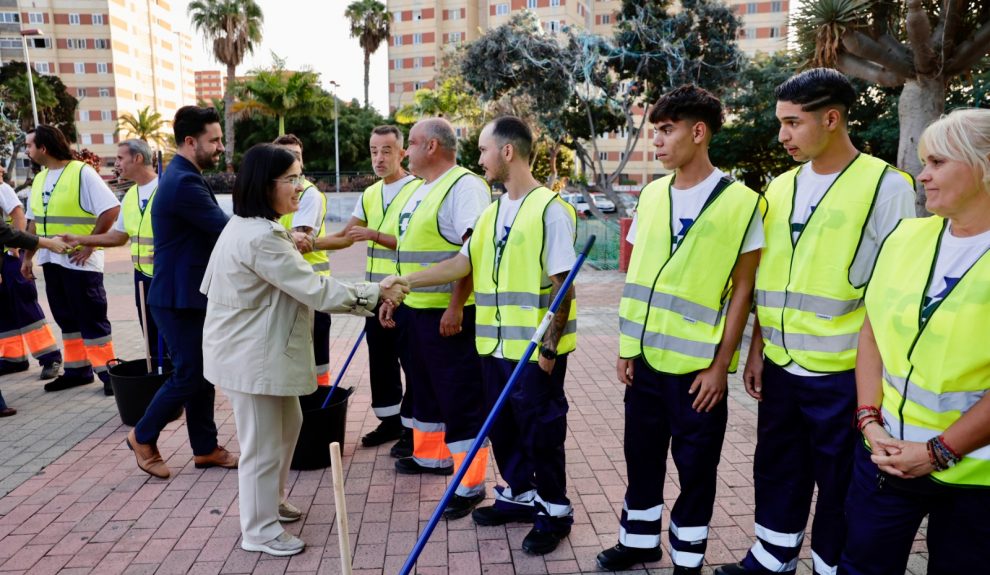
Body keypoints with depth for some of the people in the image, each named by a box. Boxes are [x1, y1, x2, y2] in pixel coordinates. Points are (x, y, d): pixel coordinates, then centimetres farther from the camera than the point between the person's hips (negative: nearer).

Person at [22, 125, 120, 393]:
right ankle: (78, 369, 24)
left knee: (92, 319, -2)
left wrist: (89, 245, -18)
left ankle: (106, 370, 6)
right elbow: (33, 222, 19)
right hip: (51, 261, 8)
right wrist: (27, 257, 15)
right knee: (66, 319, 14)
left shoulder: (82, 172, -12)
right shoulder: (40, 179, 12)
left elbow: (111, 209, -19)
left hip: (79, 261, -8)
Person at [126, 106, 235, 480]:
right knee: (188, 375, 1)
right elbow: (225, 230, -23)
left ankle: (205, 448, 24)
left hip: (192, 293, 10)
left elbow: (214, 231, 13)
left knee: (202, 372, 14)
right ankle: (143, 437, 22)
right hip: (179, 297, -10)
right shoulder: (183, 182, -21)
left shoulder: (185, 177, 12)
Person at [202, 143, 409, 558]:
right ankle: (259, 530, 20)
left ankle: (272, 502, 39)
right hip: (251, 355, -11)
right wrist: (375, 294, -20)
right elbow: (315, 289, -25)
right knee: (263, 443, 3)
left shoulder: (249, 227, 10)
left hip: (262, 348, 11)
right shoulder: (261, 237, -25)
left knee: (288, 425, 22)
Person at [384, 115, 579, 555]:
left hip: (536, 348, -8)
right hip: (496, 344, 8)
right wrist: (406, 282, 7)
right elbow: (463, 263, 12)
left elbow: (563, 285, -15)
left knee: (540, 430, 5)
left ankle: (554, 511, 23)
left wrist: (549, 346, -16)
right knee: (503, 427, 17)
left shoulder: (550, 209, -14)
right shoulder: (494, 211, 11)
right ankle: (519, 495, 36)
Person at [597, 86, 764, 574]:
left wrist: (721, 364, -10)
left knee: (695, 465, 9)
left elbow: (742, 291, -8)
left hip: (698, 363, -4)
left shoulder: (741, 202, -9)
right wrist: (625, 346, 5)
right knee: (641, 452, 16)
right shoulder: (651, 195, 5)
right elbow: (636, 276, 8)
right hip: (646, 356, 5)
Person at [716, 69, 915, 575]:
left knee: (839, 485, 12)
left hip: (842, 374, -5)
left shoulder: (887, 186, -9)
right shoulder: (781, 188, 7)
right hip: (781, 366, 5)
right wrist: (757, 350, 9)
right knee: (777, 472, 19)